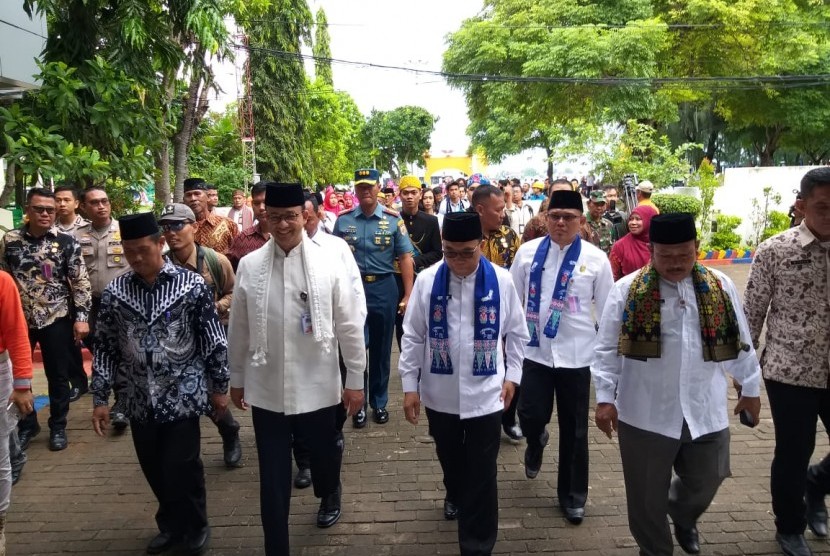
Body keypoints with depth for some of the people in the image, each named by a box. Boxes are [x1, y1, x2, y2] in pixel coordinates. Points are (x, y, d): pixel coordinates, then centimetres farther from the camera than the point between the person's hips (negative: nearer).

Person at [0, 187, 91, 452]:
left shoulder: (67, 242, -5)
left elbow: (81, 282, -5)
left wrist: (81, 317, -11)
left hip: (56, 319, -2)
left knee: (58, 376, 7)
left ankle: (58, 427, 24)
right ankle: (25, 425, 29)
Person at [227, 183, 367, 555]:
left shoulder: (330, 262, -8)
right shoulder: (249, 265, -3)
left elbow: (350, 325, -4)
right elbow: (239, 328, 5)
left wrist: (356, 379, -1)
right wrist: (236, 378, 11)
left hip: (317, 385, 0)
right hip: (266, 388, 1)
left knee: (324, 453, 22)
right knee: (272, 476, 9)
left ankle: (329, 494, 56)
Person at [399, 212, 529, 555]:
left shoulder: (501, 281, -8)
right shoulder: (427, 281, -8)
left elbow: (516, 333, 5)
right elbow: (413, 336, -2)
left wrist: (512, 375, 4)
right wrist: (410, 385, -1)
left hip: (485, 393, -1)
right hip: (439, 392, 2)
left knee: (482, 472, 4)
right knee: (449, 457, 24)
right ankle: (455, 495, 56)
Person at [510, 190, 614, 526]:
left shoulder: (596, 258, -4)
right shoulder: (528, 252, -1)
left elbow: (608, 311, 3)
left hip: (576, 355, 0)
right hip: (534, 351, 1)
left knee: (574, 430, 9)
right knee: (531, 416, -3)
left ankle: (573, 496, 29)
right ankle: (536, 443, 36)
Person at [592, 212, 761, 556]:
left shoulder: (720, 288, 1)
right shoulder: (627, 291, -8)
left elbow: (740, 344, 11)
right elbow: (608, 350, -4)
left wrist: (751, 389, 16)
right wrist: (605, 398, -7)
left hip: (706, 413, 3)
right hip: (646, 415, -2)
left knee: (704, 483, 19)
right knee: (648, 496, 10)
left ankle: (683, 518, 52)